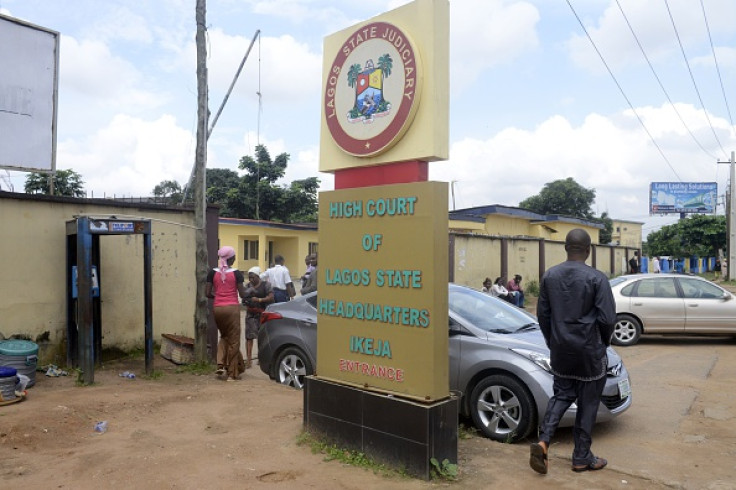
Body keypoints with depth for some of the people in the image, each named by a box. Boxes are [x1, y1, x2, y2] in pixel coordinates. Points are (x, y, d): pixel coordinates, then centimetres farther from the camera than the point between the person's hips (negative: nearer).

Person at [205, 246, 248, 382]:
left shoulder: (212, 273, 2)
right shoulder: (236, 273, -6)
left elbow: (207, 293, 1)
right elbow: (242, 294, -5)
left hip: (217, 308, 3)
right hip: (232, 308, -3)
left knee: (224, 336, 25)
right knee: (233, 340, 6)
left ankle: (221, 364, 11)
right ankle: (232, 373, 9)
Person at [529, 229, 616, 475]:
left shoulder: (550, 275, -1)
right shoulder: (597, 278, -14)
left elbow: (543, 314, 5)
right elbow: (607, 318, -12)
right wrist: (603, 343, 7)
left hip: (560, 350, 4)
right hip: (590, 350, -4)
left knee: (561, 395, 16)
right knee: (587, 403, 10)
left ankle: (543, 441, -1)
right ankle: (581, 457, 20)